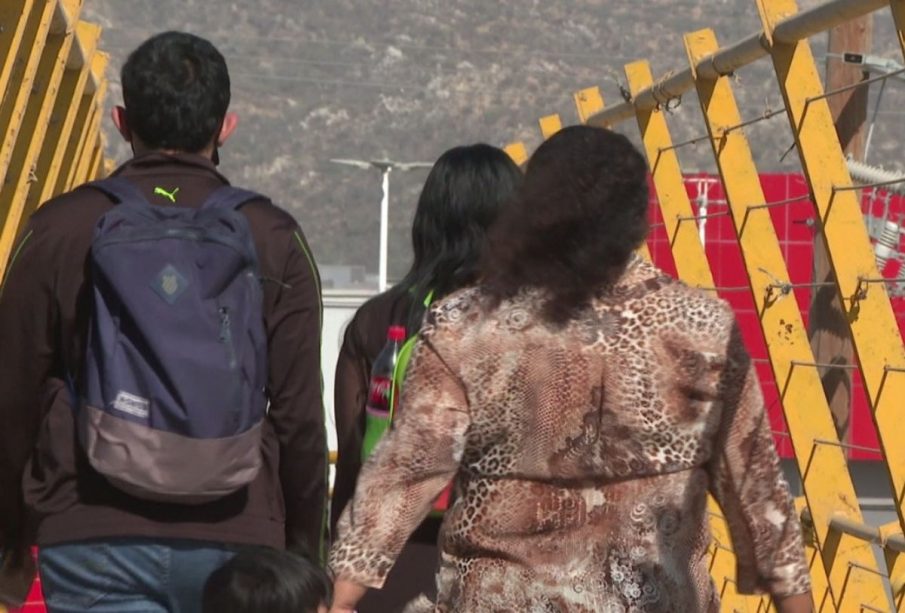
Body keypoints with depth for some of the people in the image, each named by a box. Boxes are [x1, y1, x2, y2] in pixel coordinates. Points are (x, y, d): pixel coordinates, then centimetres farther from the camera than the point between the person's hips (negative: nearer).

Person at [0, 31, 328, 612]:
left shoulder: (58, 228, 0)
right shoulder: (274, 238, 0)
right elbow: (300, 415, 0)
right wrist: (304, 551, 11)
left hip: (92, 538, -1)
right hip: (234, 540, 1)